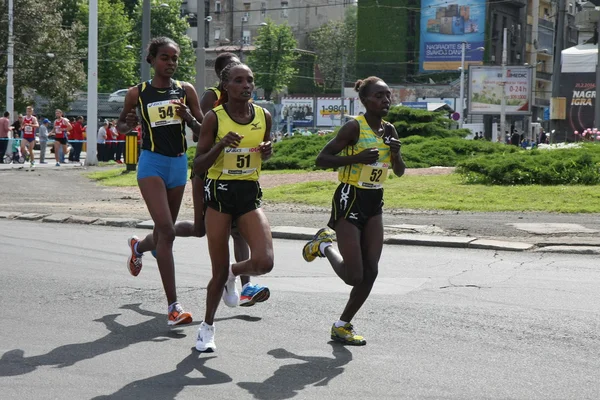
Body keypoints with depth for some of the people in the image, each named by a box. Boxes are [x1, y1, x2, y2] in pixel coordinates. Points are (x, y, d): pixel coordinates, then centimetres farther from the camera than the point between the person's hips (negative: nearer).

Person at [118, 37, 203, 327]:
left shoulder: (185, 90, 3)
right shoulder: (137, 93, -2)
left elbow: (204, 130, 6)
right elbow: (120, 125, 13)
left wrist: (189, 118, -15)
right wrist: (127, 126, -11)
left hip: (179, 163, 4)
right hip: (152, 163, -4)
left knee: (165, 231, 18)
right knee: (167, 231, -18)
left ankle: (138, 246, 57)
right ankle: (173, 307, -18)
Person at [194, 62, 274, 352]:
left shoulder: (263, 116, 2)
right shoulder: (214, 117, -8)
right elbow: (198, 167, -8)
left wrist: (267, 151, -3)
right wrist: (221, 144, -24)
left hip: (250, 194, 3)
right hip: (219, 192, -3)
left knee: (264, 262, -17)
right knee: (219, 271, 3)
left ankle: (234, 274, 19)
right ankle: (207, 326, 27)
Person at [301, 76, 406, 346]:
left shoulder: (389, 131, 7)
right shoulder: (355, 127, -14)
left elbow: (400, 172, 13)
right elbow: (322, 159, -14)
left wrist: (395, 153, -8)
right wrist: (357, 157, -25)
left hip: (374, 202, 7)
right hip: (350, 200, -7)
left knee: (370, 272, 1)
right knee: (354, 276, -8)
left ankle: (343, 326, 16)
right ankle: (324, 245, 22)